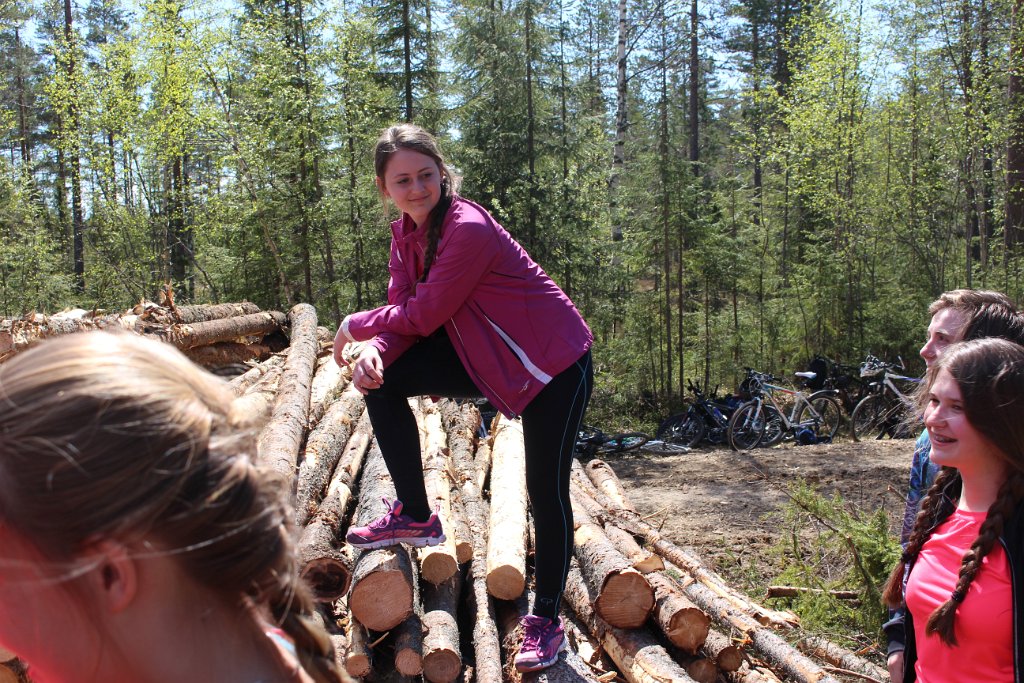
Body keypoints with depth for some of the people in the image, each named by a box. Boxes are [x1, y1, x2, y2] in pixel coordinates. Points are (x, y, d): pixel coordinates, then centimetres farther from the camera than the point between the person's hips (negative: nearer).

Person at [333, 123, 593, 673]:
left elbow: (423, 315, -23)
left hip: (554, 363, -7)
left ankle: (545, 620, 16)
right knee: (382, 380, -7)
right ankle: (415, 516, 6)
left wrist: (355, 324, -8)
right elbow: (404, 310, -2)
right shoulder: (406, 233, 2)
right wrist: (374, 349, -24)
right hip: (486, 359, 8)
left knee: (545, 491, -3)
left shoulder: (467, 229, -25)